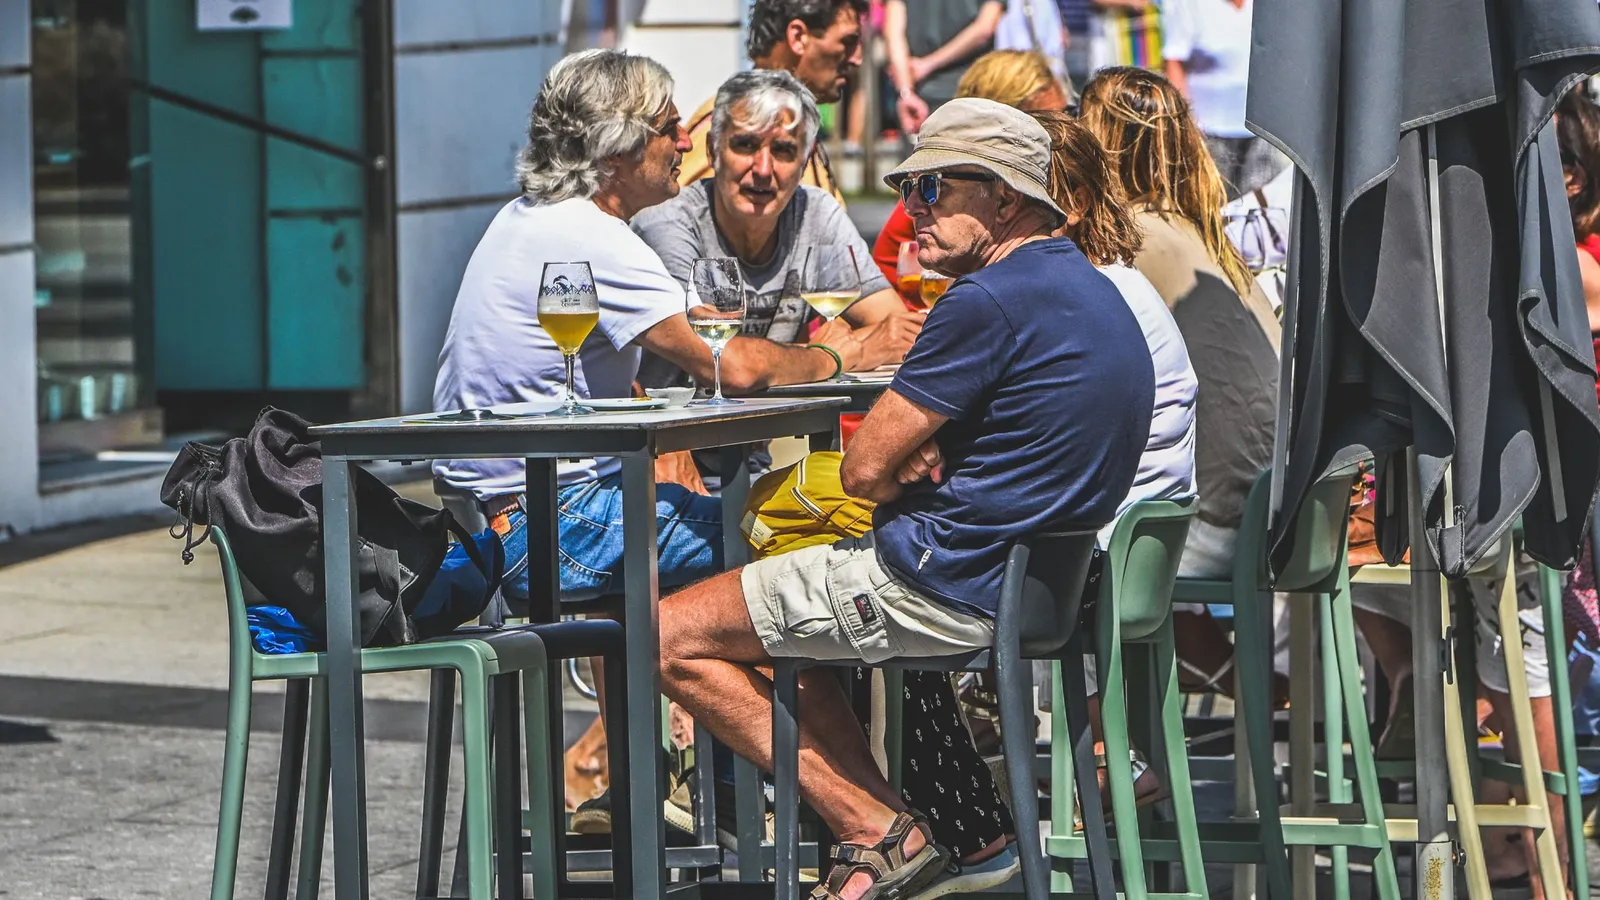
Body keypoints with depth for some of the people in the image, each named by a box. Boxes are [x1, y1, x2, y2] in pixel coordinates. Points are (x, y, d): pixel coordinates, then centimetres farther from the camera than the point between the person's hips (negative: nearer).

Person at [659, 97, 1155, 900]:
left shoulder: (988, 303, -20)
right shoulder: (1096, 293, 13)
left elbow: (864, 468, -16)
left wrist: (907, 471, 7)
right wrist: (925, 461, -1)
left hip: (944, 589, -10)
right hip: (1037, 582, 10)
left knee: (671, 637, -1)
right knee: (780, 624, 27)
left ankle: (882, 832, -5)